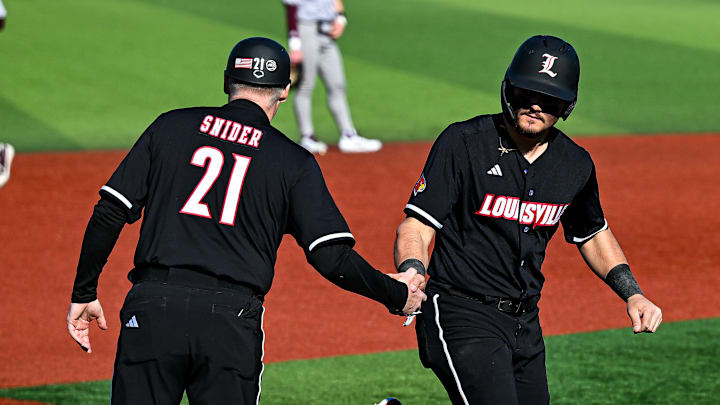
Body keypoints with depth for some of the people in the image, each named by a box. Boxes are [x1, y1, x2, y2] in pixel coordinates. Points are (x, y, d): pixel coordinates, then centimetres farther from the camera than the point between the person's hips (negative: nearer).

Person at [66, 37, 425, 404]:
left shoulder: (171, 127, 12)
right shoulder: (293, 161, 8)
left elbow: (109, 213, 7)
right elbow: (333, 257, -1)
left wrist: (84, 293, 15)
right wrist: (396, 295, 15)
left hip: (153, 306, 1)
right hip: (232, 322, -1)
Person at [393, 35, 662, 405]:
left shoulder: (576, 165, 6)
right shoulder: (463, 143, -10)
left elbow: (592, 234, 23)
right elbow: (417, 224, -11)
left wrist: (632, 294, 11)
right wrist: (412, 272, -31)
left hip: (525, 325, 7)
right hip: (463, 319, -7)